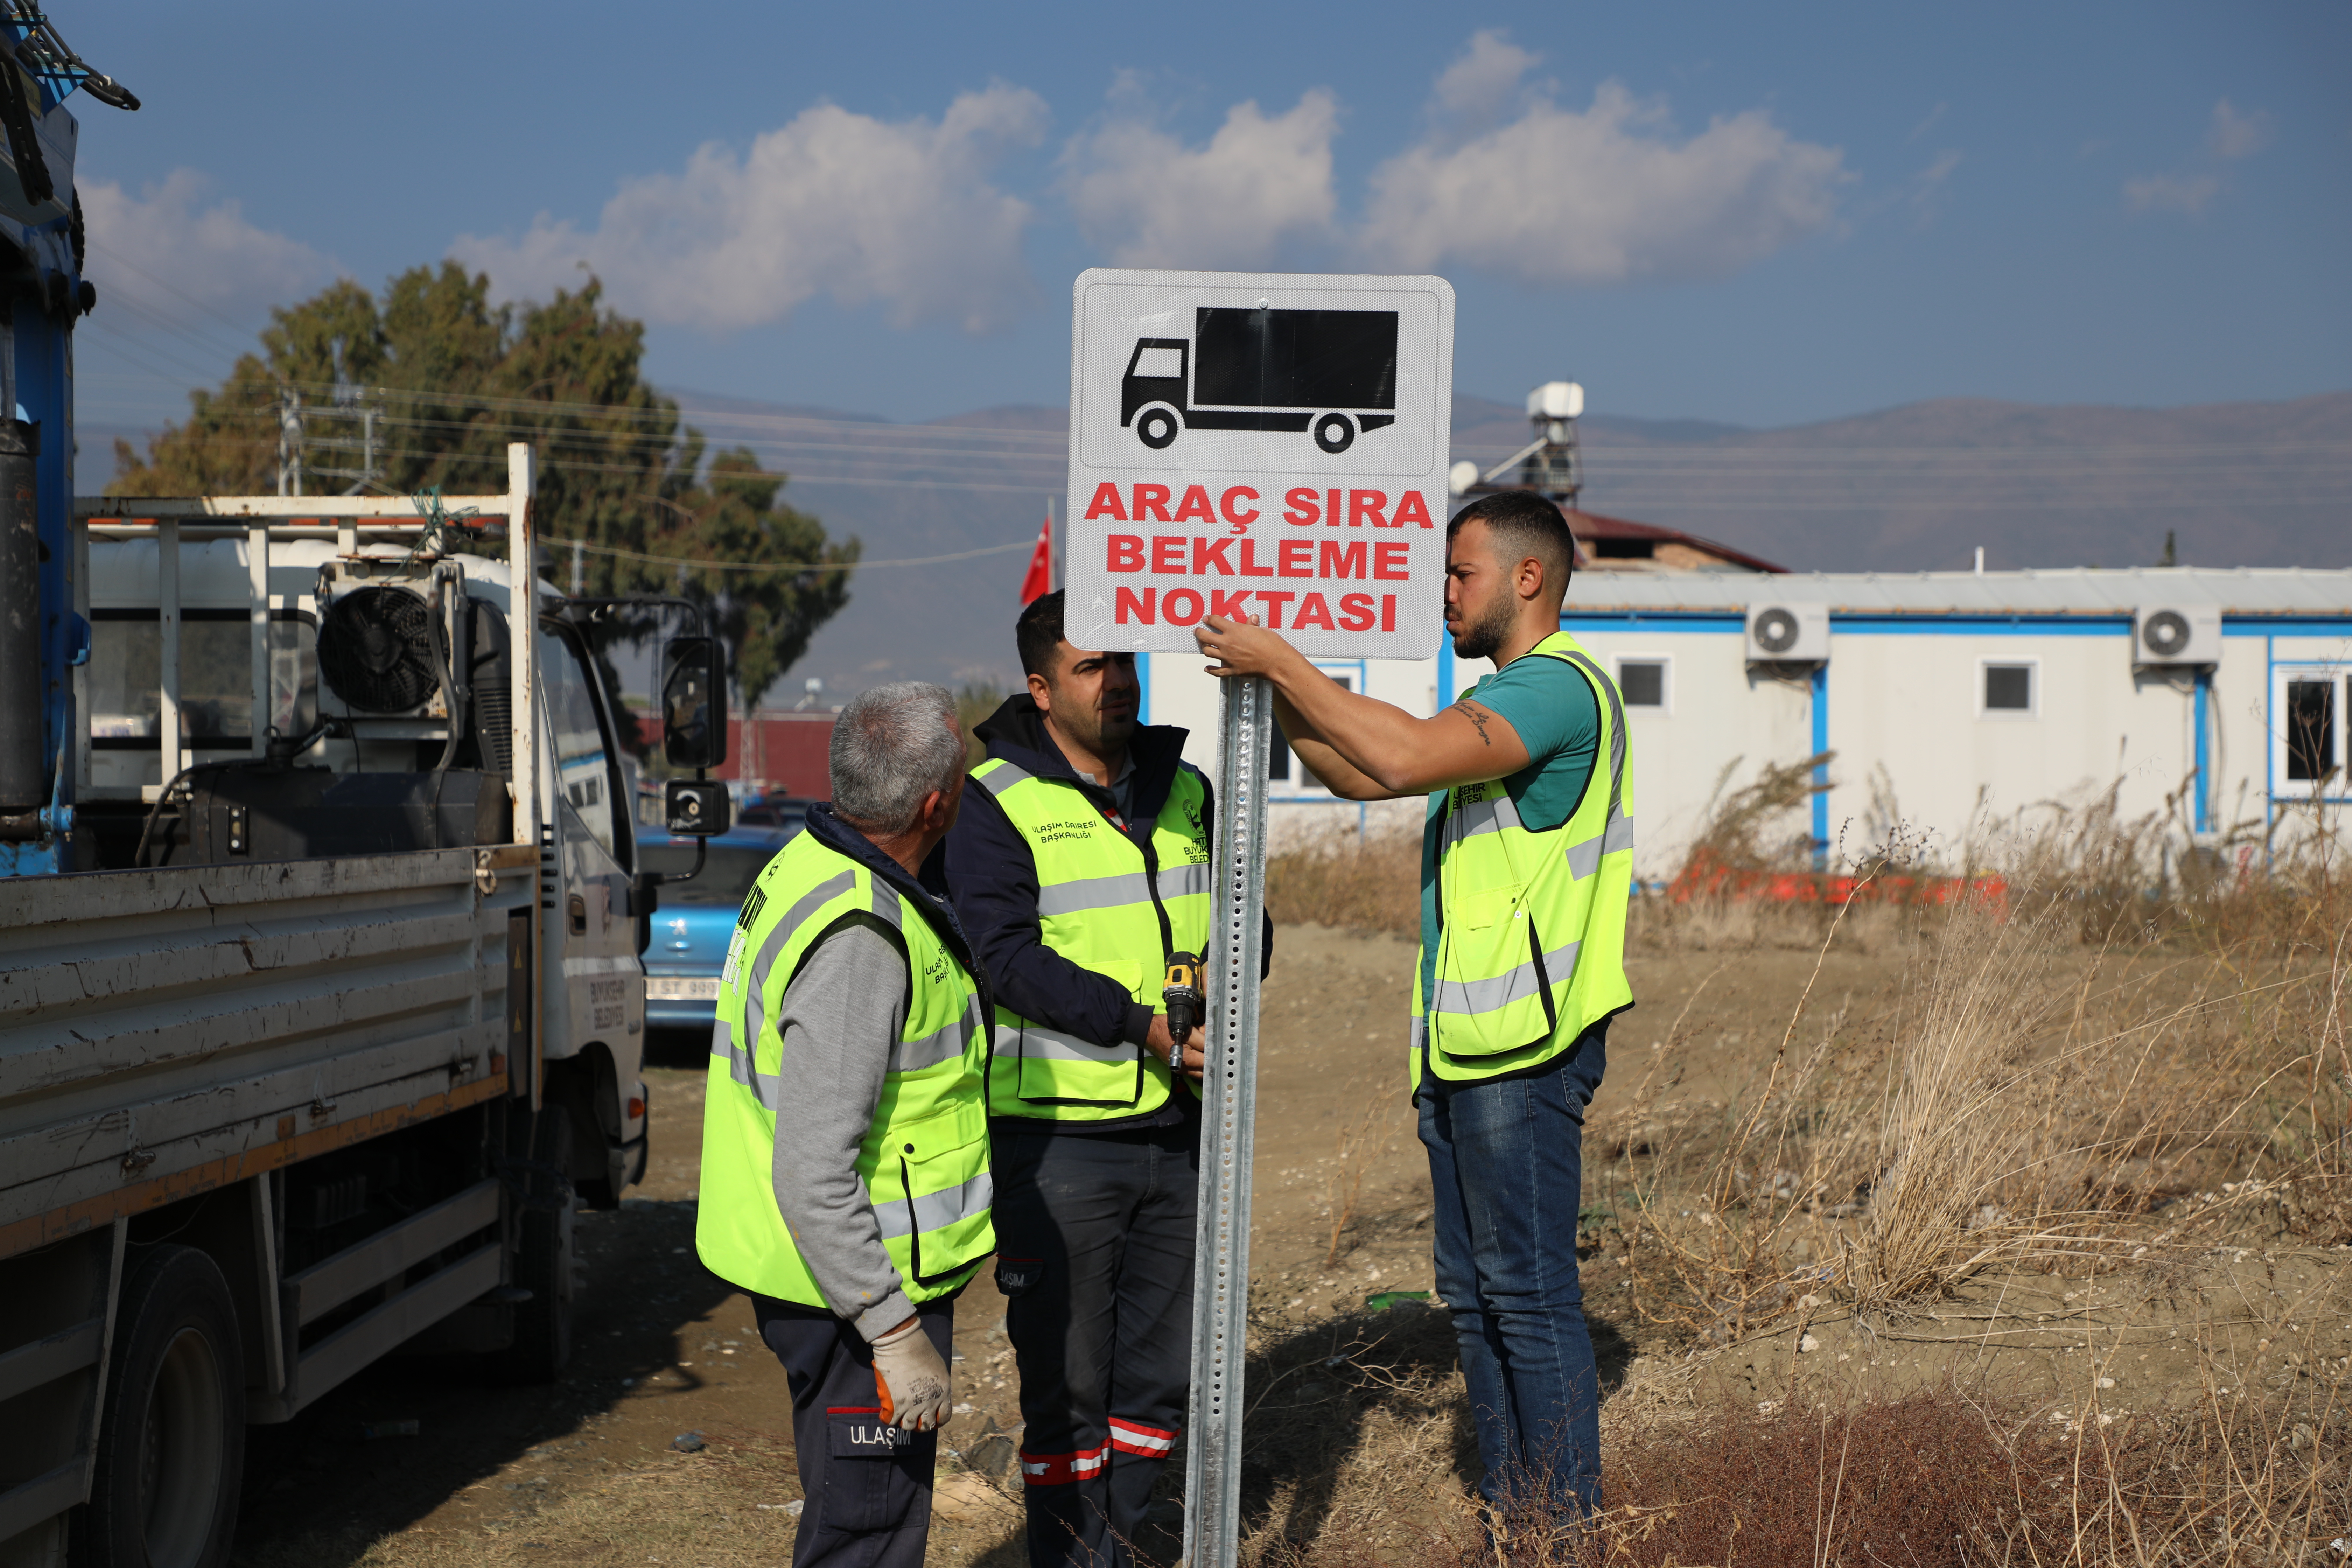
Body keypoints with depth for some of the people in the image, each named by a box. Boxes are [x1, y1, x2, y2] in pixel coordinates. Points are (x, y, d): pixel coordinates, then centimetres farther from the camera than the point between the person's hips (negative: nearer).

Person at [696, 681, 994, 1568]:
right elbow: (814, 1172, -29)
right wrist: (898, 1332, -26)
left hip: (832, 1267, 10)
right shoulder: (858, 938, -27)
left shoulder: (811, 865, 6)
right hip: (857, 1286, -10)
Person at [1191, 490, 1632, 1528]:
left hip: (1524, 1046, -10)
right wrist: (1274, 686, 7)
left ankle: (1570, 1529, 0)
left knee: (1529, 1288, -6)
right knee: (1474, 1288, 13)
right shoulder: (1512, 697, 21)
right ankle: (1512, 1516, 21)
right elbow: (1354, 774, 21)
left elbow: (1405, 758, -28)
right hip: (1466, 1045, 10)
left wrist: (1280, 661, -20)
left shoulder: (1559, 686, -13)